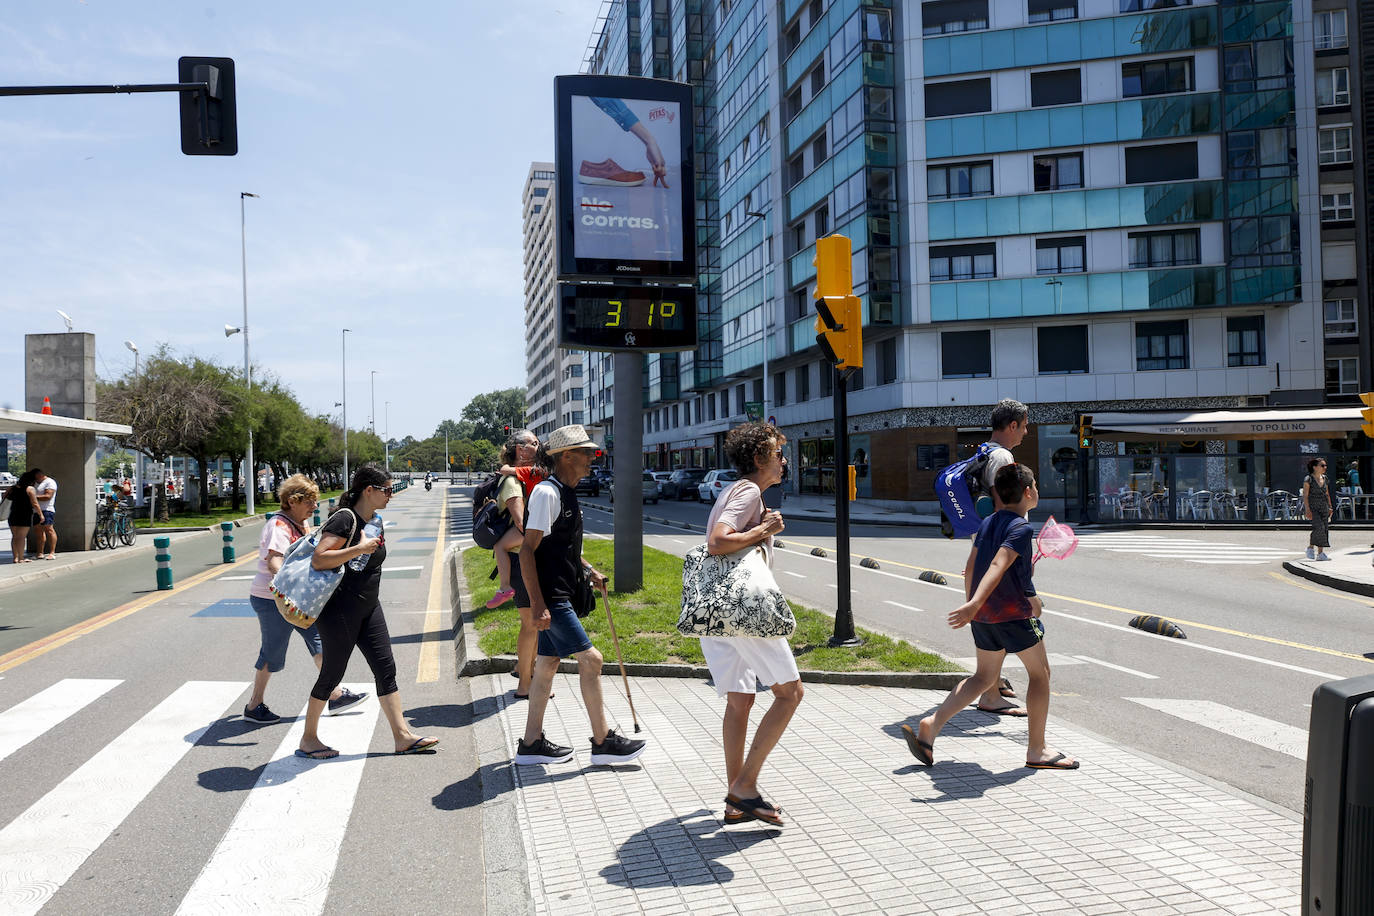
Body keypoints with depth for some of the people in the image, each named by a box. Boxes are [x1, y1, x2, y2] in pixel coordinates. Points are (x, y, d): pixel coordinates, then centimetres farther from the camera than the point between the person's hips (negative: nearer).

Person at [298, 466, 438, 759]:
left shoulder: (374, 521, 10)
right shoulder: (345, 518, -17)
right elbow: (318, 559, -26)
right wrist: (359, 549, -28)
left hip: (368, 607, 9)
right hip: (339, 610, -8)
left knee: (385, 667, 4)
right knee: (333, 672, 2)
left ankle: (402, 735, 7)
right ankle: (308, 739, 19)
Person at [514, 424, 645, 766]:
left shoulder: (567, 493, 14)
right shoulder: (547, 493, -16)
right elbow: (527, 550, -20)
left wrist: (588, 570, 13)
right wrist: (537, 605, -23)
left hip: (561, 594, 10)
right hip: (551, 596, -10)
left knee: (547, 664, 12)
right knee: (590, 659, -6)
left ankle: (531, 743, 20)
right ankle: (602, 741, 3)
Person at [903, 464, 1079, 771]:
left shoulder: (987, 522, 10)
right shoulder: (1021, 528, -13)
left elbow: (970, 569, 14)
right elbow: (998, 565, -27)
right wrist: (974, 604, -37)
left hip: (983, 614, 8)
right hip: (1014, 613, -8)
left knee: (984, 677, 17)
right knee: (1040, 673, 9)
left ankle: (931, 726, 5)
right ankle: (1036, 751, 14)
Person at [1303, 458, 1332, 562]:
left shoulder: (1324, 478, 12)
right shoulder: (1308, 479, -7)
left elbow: (1327, 494, 20)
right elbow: (1305, 495, -10)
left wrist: (1330, 507, 15)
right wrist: (1307, 509, -17)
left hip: (1323, 508, 6)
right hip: (1312, 507, -6)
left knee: (1324, 529, 2)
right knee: (1319, 527, -20)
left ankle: (1320, 553, 7)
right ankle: (1310, 547, -1)